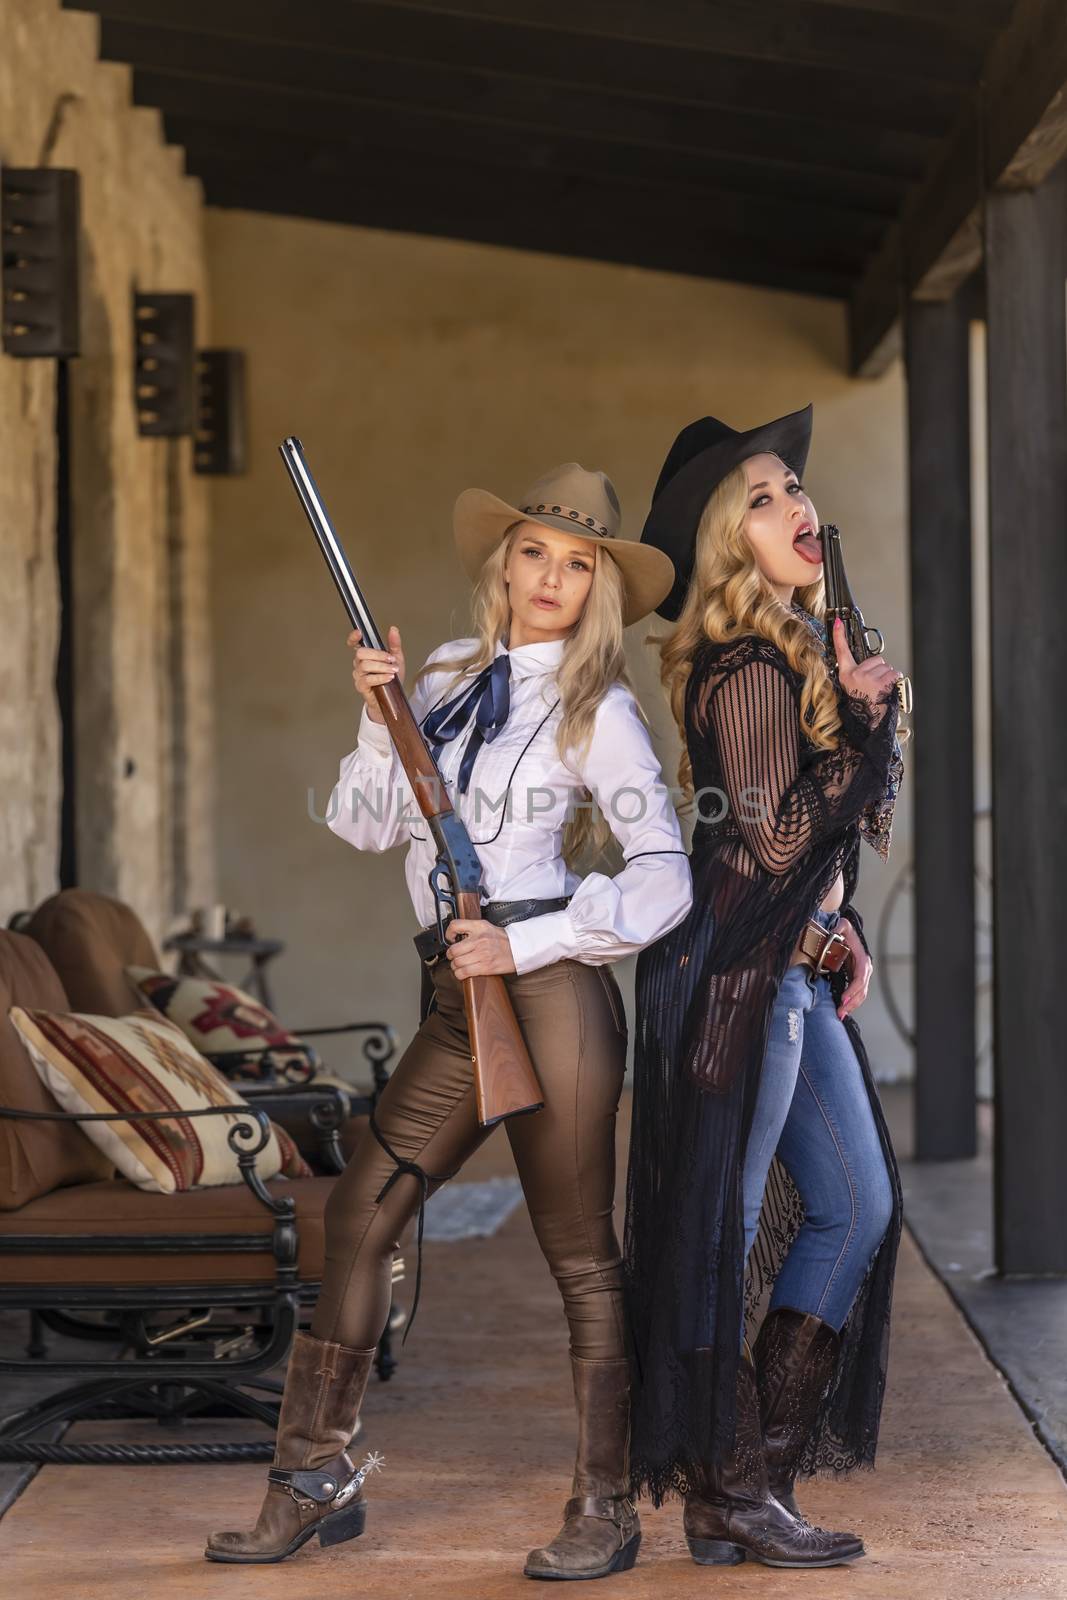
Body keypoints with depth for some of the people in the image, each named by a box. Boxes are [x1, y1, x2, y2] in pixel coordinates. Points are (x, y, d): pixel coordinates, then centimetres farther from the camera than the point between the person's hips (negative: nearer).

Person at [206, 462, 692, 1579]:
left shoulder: (599, 711, -3)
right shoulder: (447, 679, 13)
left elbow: (665, 878, -8)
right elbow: (366, 824, 9)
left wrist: (526, 946, -13)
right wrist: (378, 717, -6)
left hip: (546, 988, -6)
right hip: (458, 999, 6)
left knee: (579, 1255, 0)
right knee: (359, 1215, 6)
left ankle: (604, 1510, 8)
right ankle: (315, 1479, 16)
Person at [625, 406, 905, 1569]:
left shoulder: (799, 652, 14)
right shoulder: (749, 669, -16)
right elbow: (778, 836, -22)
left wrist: (844, 933, 10)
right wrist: (863, 717, -16)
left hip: (795, 970, 10)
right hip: (737, 973, -10)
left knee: (858, 1207, 13)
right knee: (717, 1228, -1)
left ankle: (758, 1469, 19)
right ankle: (728, 1490, 7)